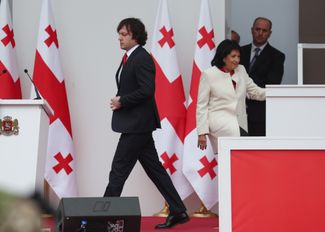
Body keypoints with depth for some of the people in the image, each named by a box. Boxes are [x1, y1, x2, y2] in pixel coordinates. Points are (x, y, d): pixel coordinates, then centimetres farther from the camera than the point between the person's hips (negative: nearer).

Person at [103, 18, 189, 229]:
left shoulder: (142, 58, -15)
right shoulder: (129, 58, 15)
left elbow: (147, 90, -22)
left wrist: (122, 101, -16)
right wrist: (119, 99, 4)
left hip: (137, 124, -10)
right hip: (135, 124, 10)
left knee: (119, 170, -6)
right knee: (154, 168, 11)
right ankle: (178, 211, 14)